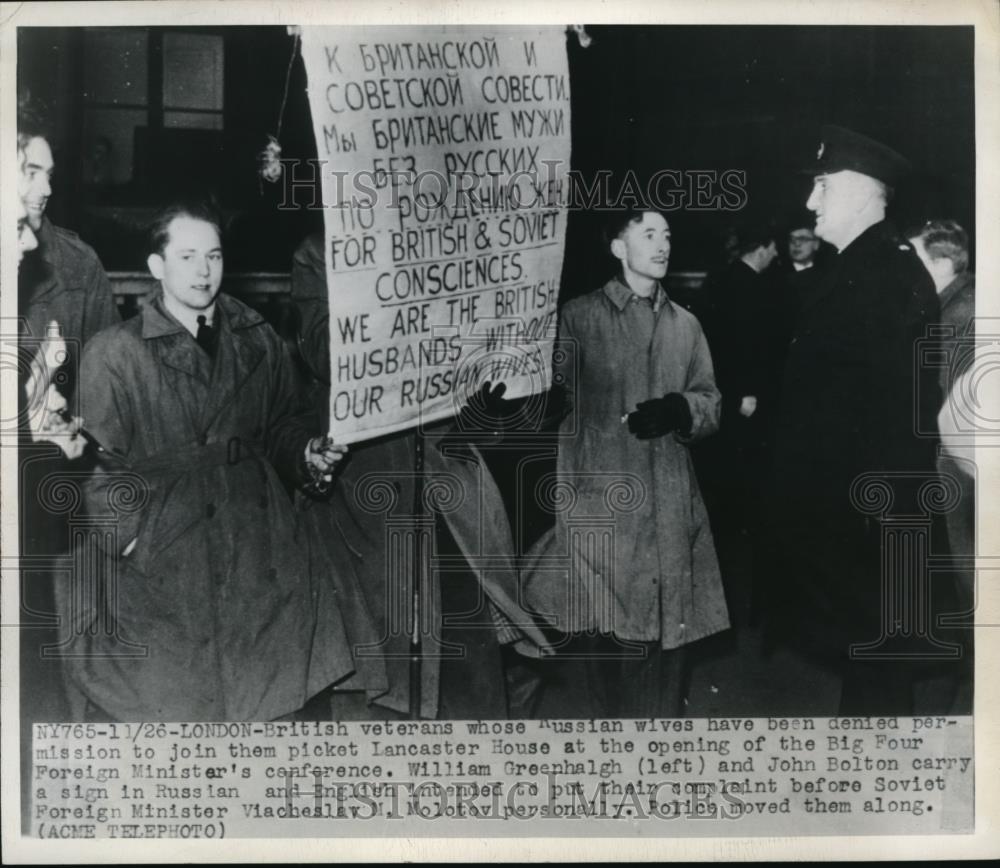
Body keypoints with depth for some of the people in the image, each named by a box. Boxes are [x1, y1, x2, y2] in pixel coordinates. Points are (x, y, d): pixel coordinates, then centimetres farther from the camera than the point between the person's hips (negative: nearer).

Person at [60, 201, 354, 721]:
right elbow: (99, 461, -1)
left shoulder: (258, 342, 12)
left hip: (258, 557, 3)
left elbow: (284, 424, 19)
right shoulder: (113, 352, 1)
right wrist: (129, 535, -11)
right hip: (157, 568, -3)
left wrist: (307, 453, -2)